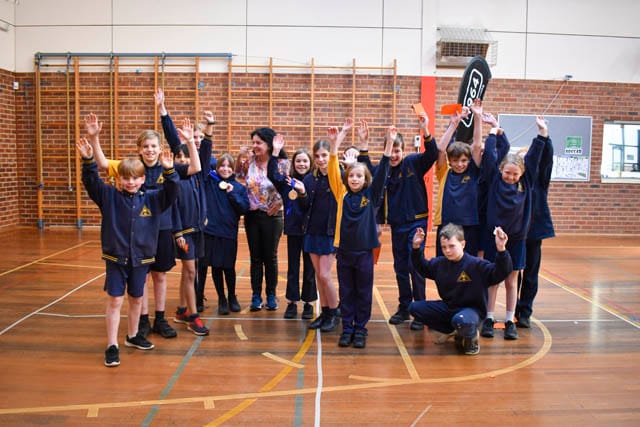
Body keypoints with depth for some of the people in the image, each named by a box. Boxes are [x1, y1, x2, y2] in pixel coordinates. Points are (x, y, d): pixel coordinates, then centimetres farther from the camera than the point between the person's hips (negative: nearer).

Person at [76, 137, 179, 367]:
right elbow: (91, 182, -13)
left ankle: (133, 335, 36)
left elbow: (171, 192, -9)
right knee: (115, 301, 0)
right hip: (115, 257, -2)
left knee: (136, 299, 17)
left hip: (141, 258, 2)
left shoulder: (151, 199, 0)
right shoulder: (109, 196, -3)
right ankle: (112, 346, 8)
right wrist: (88, 161, -29)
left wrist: (169, 171, -25)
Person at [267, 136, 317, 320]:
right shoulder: (287, 180, 2)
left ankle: (308, 302, 20)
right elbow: (272, 175, -15)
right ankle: (292, 301, 20)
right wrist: (275, 152, -21)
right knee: (292, 266, 10)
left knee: (309, 267, 9)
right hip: (293, 228, 2)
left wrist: (304, 191, -29)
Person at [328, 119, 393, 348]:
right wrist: (335, 144, -21)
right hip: (344, 250, 1)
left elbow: (382, 172, -9)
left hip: (364, 251, -1)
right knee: (346, 292, 10)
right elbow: (333, 172, -9)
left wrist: (389, 144, -18)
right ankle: (347, 328, 21)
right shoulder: (342, 194, 1)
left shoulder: (371, 195, -1)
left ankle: (360, 329, 20)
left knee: (364, 293, 8)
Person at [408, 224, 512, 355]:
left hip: (471, 309, -6)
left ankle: (471, 336, -1)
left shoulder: (477, 265, -16)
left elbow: (500, 273, -26)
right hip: (448, 307, 6)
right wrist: (416, 248, 3)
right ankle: (449, 331, 6)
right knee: (414, 307, -8)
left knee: (461, 320, -42)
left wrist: (501, 250, -41)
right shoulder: (439, 263, 0)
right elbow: (423, 268, 17)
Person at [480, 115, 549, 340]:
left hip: (517, 238, 2)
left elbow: (533, 156, 0)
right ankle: (489, 319, 14)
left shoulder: (526, 181, 1)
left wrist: (542, 132, -3)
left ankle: (510, 321, 17)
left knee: (511, 281, 9)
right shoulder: (494, 178, -5)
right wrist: (493, 131, -2)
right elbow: (489, 155, -7)